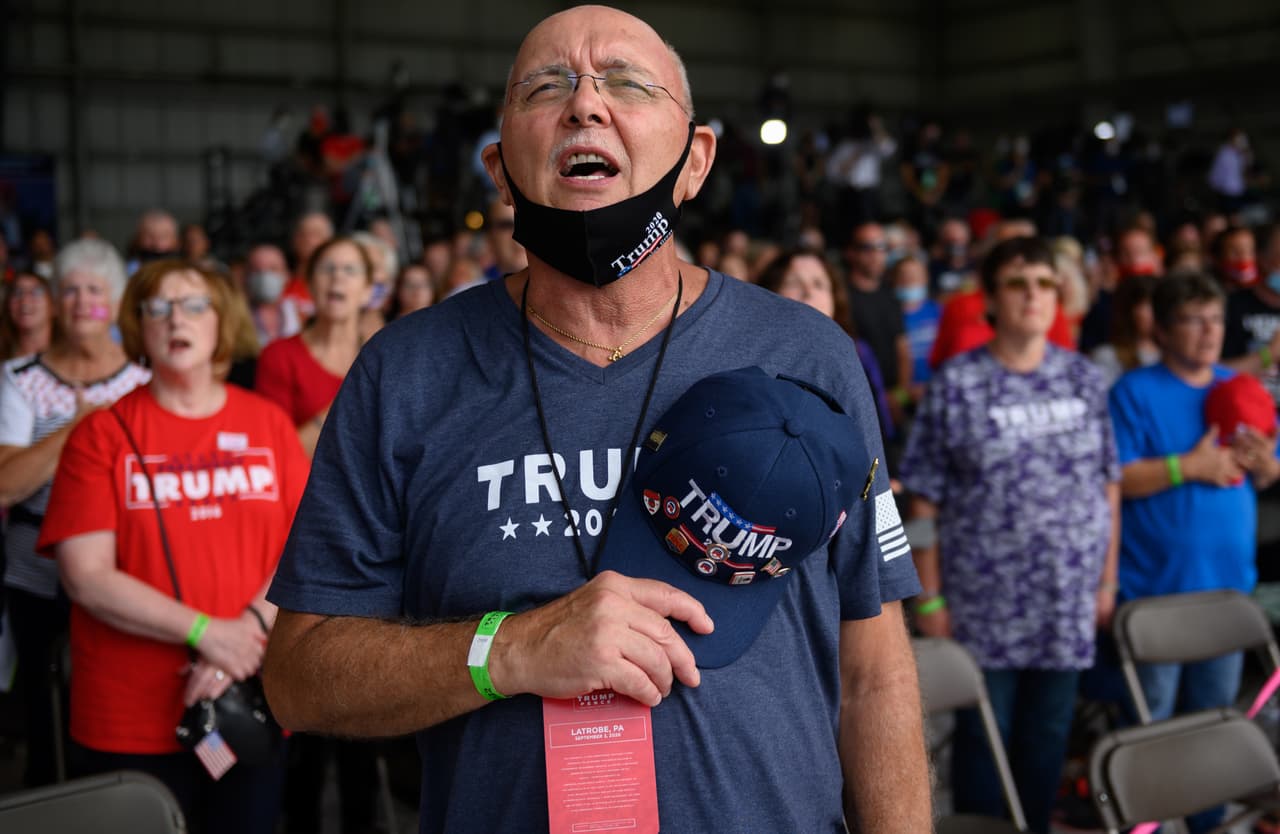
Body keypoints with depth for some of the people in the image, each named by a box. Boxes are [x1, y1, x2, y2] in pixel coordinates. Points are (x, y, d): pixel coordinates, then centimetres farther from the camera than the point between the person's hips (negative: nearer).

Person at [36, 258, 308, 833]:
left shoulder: (267, 423, 6)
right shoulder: (103, 433, -3)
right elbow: (86, 576, -10)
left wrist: (250, 626, -15)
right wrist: (205, 631, -17)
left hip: (251, 706, 3)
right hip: (130, 724, -2)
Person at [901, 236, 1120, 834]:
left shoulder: (1084, 379, 5)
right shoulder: (956, 385, -6)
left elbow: (1108, 486, 9)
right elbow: (924, 499, -6)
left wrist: (1108, 581, 7)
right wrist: (929, 598, -8)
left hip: (1067, 605, 3)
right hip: (983, 603, -3)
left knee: (1048, 738, 12)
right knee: (982, 737, 7)